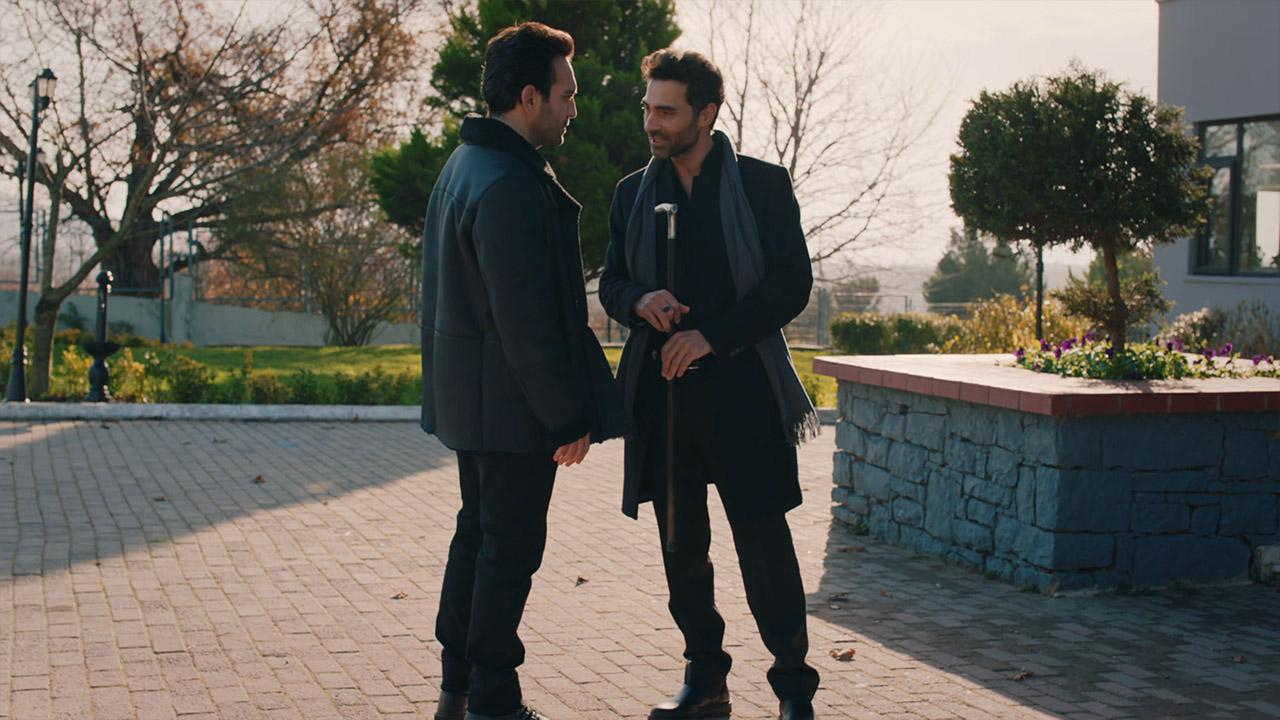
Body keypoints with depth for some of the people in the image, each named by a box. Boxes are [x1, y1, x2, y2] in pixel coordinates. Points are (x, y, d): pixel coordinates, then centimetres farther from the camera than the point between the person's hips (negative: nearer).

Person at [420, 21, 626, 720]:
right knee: (512, 546, -1)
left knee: (479, 531, 18)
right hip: (511, 401, -10)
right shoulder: (509, 185, -22)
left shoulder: (462, 165, 11)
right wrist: (566, 416, -18)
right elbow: (525, 318, -24)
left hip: (469, 394, 10)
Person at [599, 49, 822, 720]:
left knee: (763, 540, -5)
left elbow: (792, 283, -4)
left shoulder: (762, 184, 0)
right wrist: (640, 301, -9)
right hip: (661, 392, 4)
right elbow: (610, 283, 16)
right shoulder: (634, 193, 12)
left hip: (741, 388, -4)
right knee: (681, 545, 8)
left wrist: (712, 334, -14)